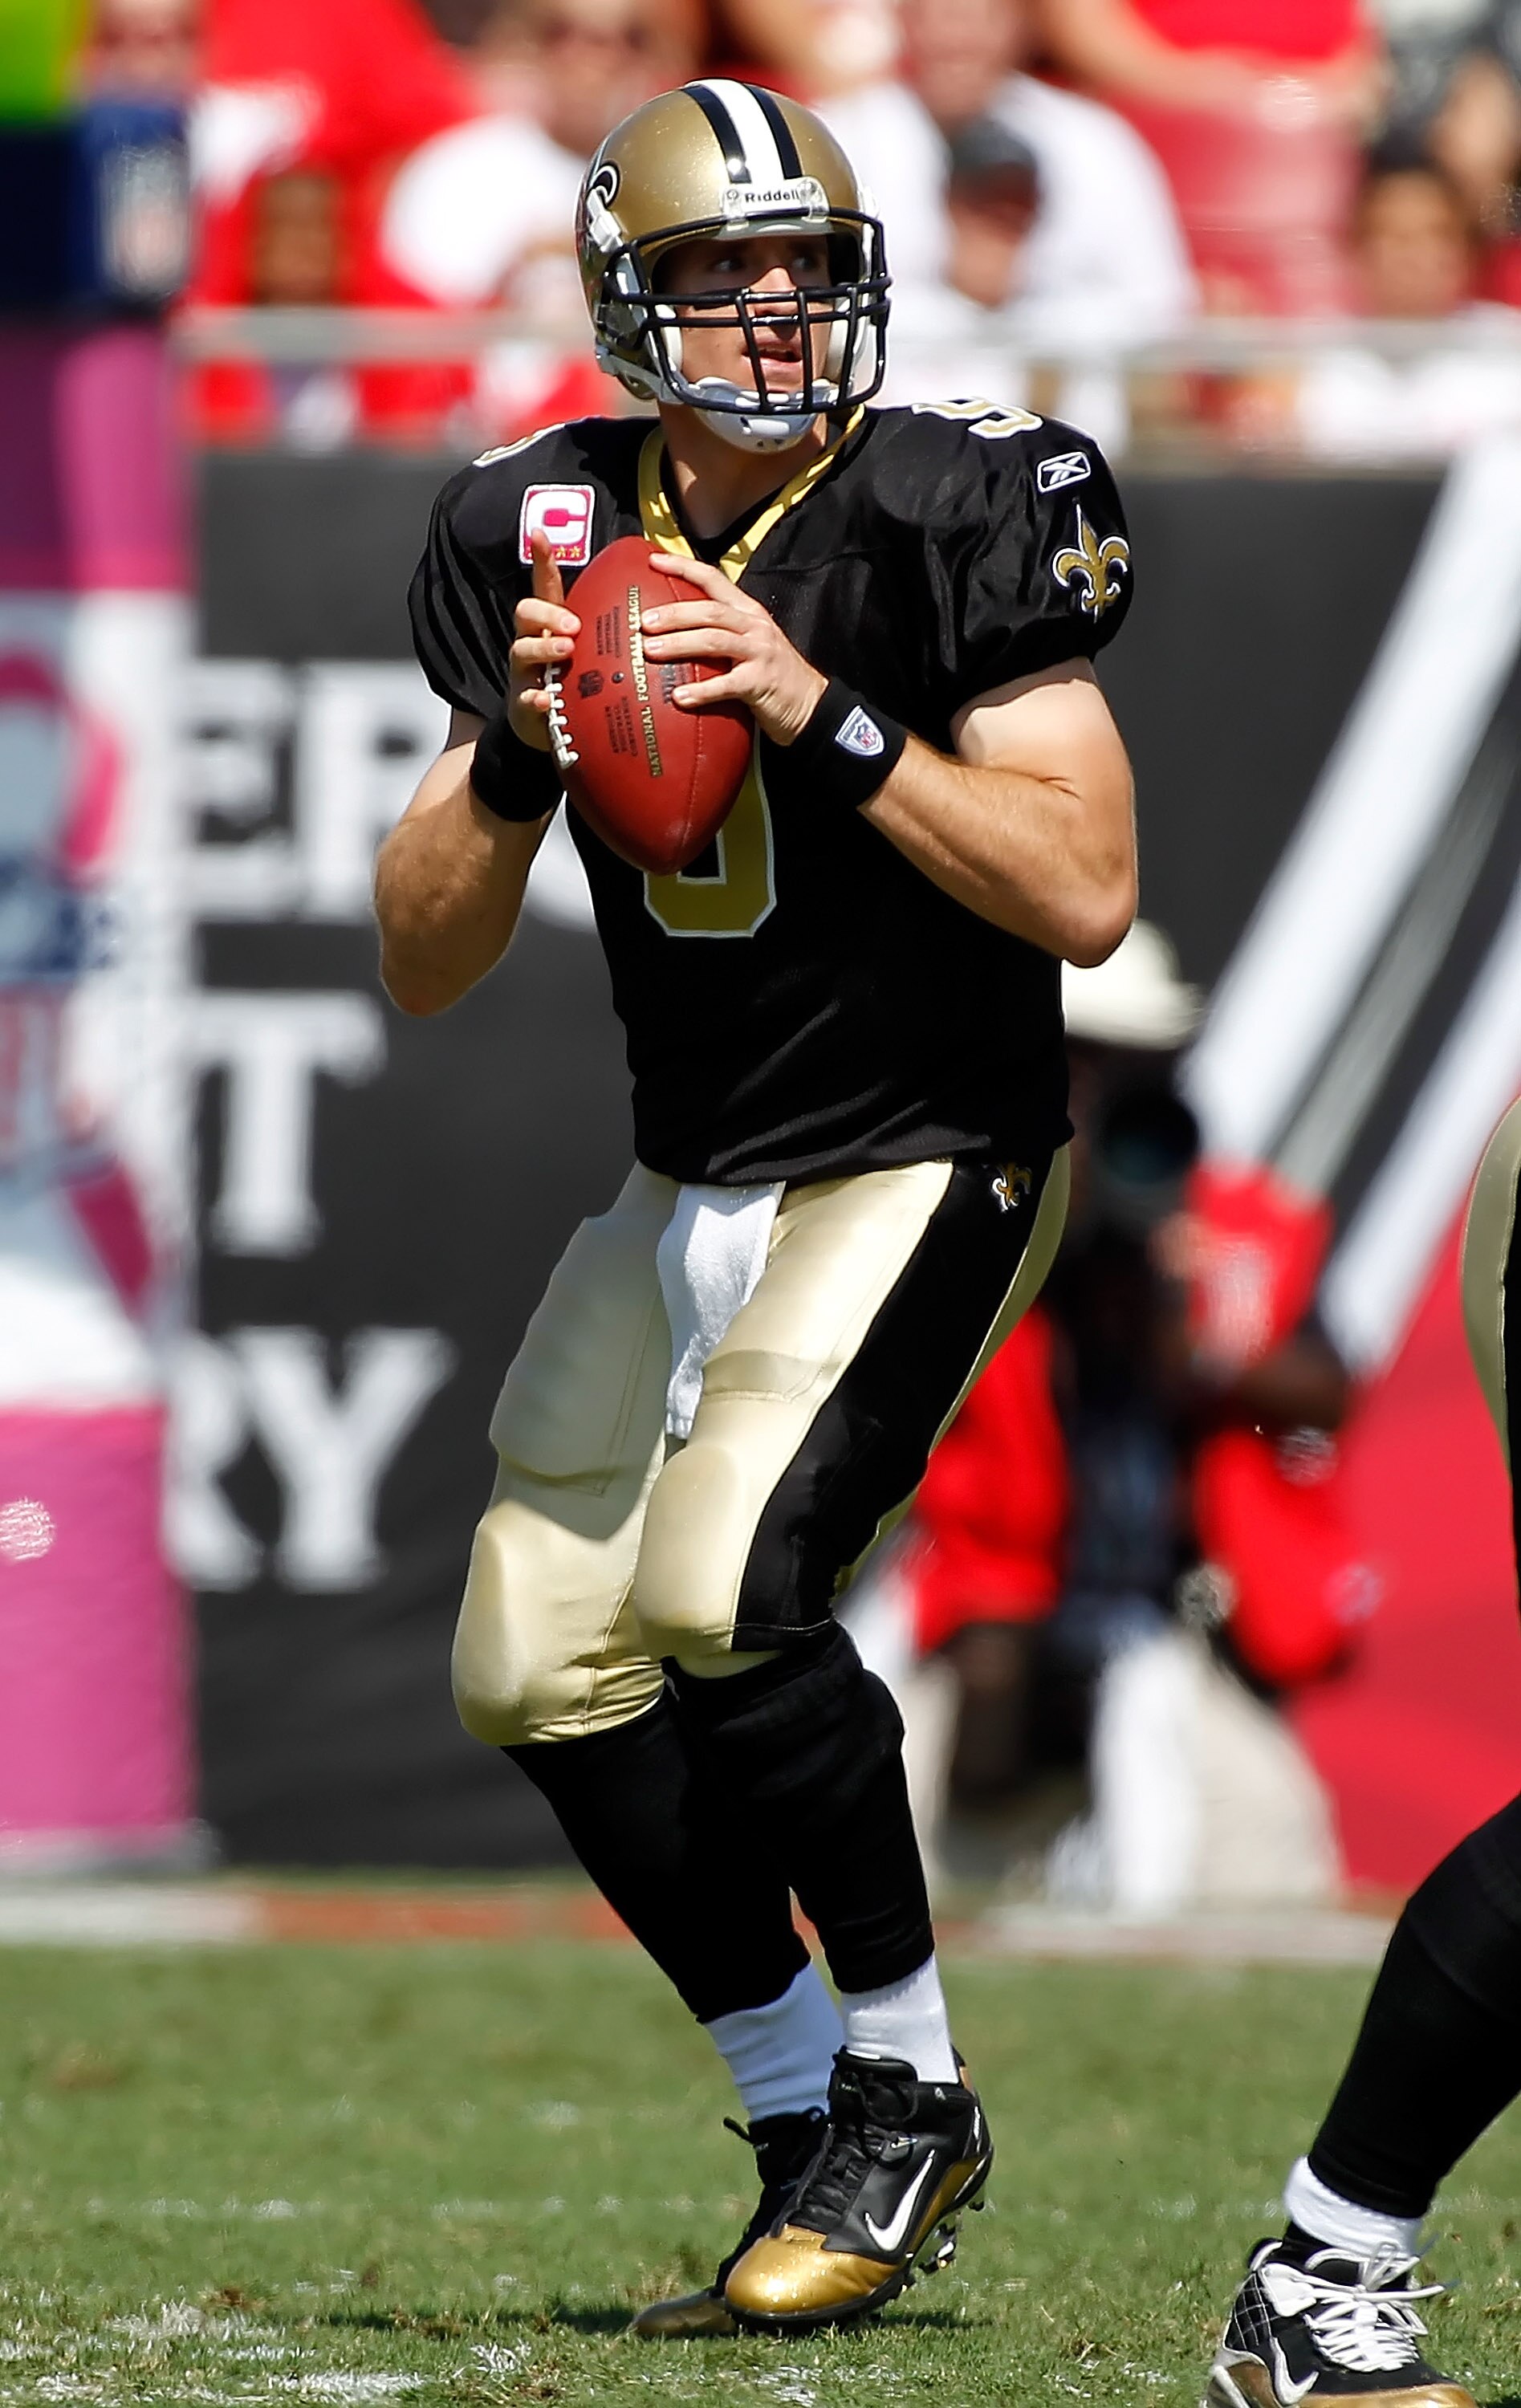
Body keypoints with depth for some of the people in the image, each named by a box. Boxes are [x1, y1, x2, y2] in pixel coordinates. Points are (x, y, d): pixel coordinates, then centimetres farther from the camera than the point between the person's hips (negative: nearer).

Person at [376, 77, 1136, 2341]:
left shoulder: (945, 517, -15)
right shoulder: (545, 538, -1)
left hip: (925, 1162, -6)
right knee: (543, 1660, 1)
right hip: (689, 1186, 6)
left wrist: (820, 717, -28)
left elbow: (1088, 895, -22)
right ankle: (817, 2133, 16)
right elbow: (422, 966, 0)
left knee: (722, 1590, -24)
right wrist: (513, 750, -18)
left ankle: (908, 2094, -5)